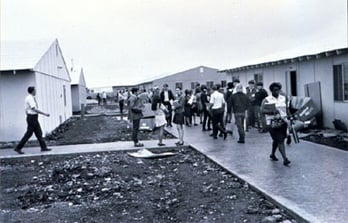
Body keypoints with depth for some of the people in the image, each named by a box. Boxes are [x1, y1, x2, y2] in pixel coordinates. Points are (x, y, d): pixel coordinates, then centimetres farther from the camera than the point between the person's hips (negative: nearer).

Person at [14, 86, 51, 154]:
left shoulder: (29, 98, 14)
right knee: (29, 133, -5)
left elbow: (26, 110, 19)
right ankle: (18, 148, 1)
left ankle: (43, 147, 8)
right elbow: (34, 109, -23)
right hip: (32, 118, -10)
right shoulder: (30, 98, -17)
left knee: (39, 133, 8)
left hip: (34, 118, 10)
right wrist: (44, 114, -20)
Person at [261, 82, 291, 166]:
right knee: (280, 141, -11)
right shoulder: (267, 100, -6)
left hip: (283, 122, 5)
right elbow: (262, 110, -14)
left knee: (277, 140, 18)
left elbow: (286, 108, 19)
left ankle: (272, 154, 38)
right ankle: (285, 159, -11)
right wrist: (272, 111, -29)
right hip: (273, 123, -5)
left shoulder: (283, 98, 9)